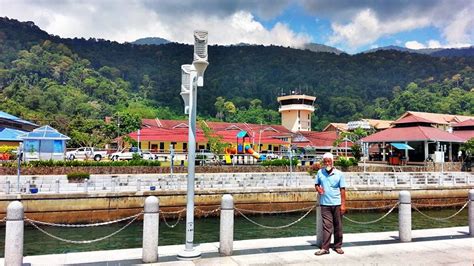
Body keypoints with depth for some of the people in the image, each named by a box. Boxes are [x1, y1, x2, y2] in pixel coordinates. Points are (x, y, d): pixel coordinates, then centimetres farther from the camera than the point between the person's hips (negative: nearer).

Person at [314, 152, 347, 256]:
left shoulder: (339, 174, -2)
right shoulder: (320, 173, 2)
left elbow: (342, 189, -2)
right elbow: (316, 184, 15)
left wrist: (343, 204, -6)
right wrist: (318, 188, -9)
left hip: (337, 204, 0)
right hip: (325, 204, 0)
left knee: (338, 226, 9)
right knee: (327, 226, 0)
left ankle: (338, 246, 21)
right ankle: (325, 248, 3)